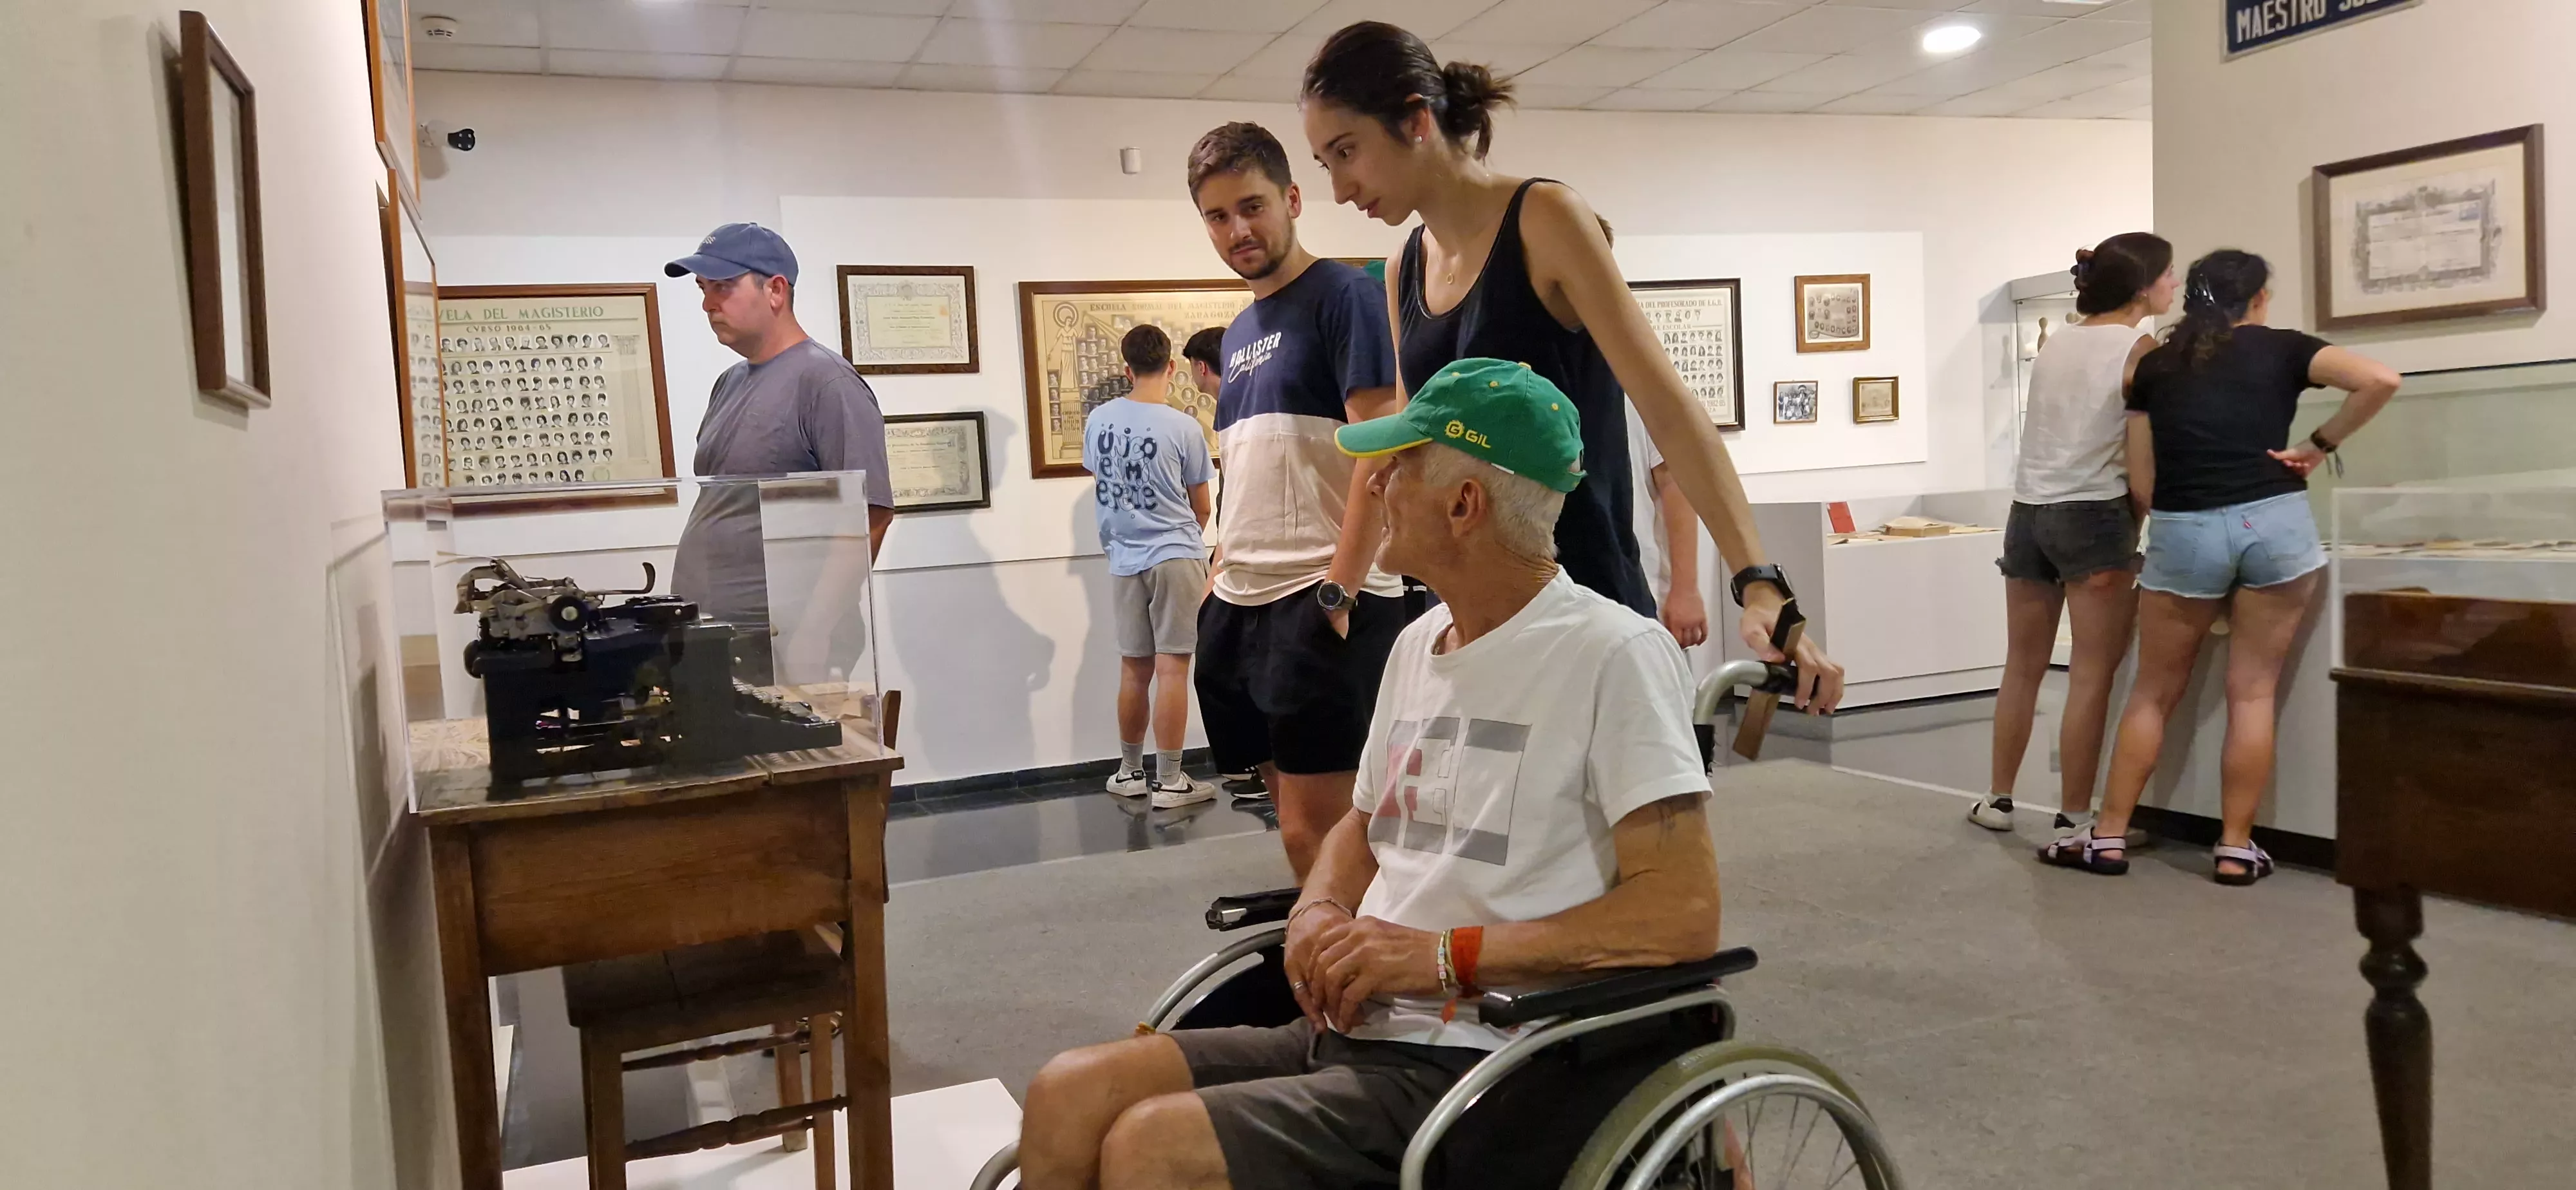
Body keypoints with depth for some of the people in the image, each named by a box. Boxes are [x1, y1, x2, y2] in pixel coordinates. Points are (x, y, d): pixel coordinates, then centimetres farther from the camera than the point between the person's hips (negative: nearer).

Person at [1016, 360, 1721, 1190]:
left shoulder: (1613, 653, -13)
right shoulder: (1418, 643, 12)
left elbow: (1684, 915, -18)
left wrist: (1446, 954, -19)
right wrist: (1319, 913, 1)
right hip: (1354, 1029, 8)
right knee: (1068, 1098, -7)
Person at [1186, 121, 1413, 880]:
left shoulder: (1344, 297, -6)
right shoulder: (1238, 334, 18)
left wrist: (1337, 592, -19)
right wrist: (1218, 581, 15)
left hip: (1322, 607, -8)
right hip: (1240, 606, 8)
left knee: (1314, 832, -6)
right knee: (1295, 819, 13)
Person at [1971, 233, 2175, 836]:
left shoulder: (2056, 341, 13)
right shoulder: (2139, 350, -6)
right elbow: (2142, 463, -8)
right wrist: (2137, 522, 4)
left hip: (2028, 510, 7)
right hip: (2093, 515, -6)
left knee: (2023, 667, 15)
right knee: (2091, 675, -1)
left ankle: (1998, 798, 23)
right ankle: (2074, 820, 1)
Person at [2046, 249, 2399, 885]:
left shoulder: (2155, 366, 12)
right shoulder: (2282, 348, 7)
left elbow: (2143, 479, 8)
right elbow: (2381, 381, -8)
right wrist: (2321, 444, 2)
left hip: (2183, 533, 1)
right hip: (2274, 522, -1)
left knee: (2153, 694, 12)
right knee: (2252, 693, 7)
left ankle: (2108, 837, 13)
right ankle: (2235, 848, 11)